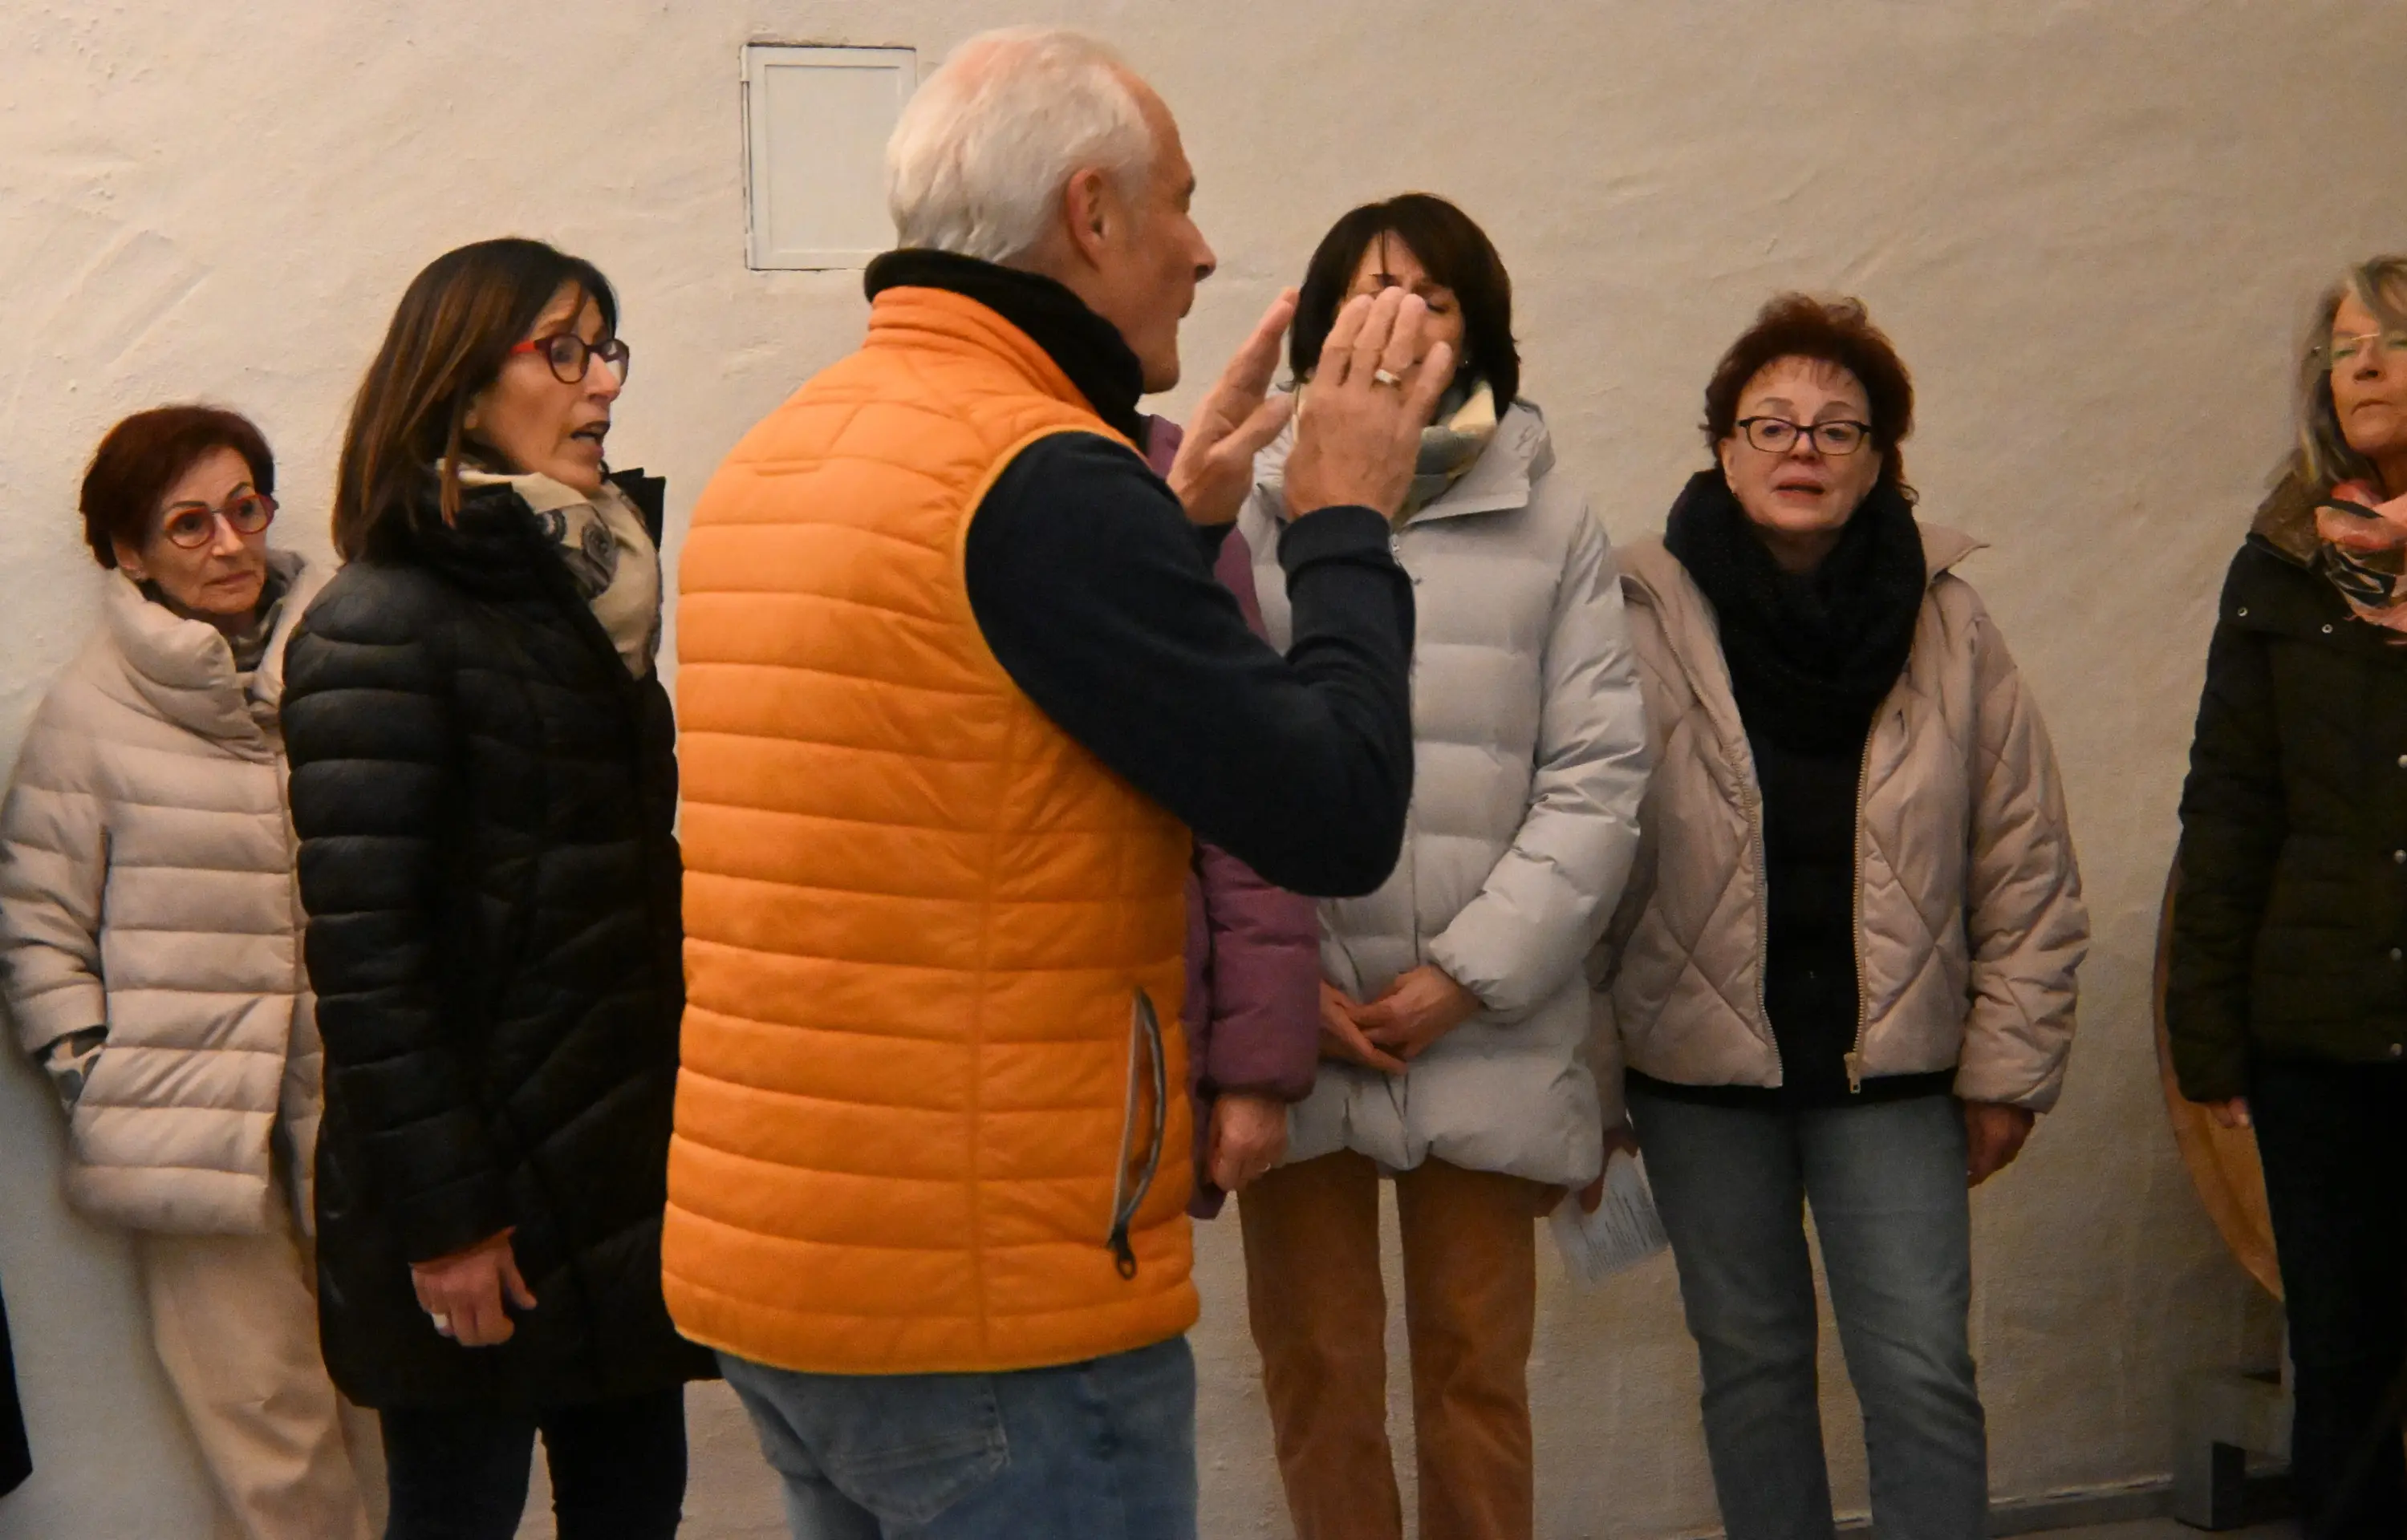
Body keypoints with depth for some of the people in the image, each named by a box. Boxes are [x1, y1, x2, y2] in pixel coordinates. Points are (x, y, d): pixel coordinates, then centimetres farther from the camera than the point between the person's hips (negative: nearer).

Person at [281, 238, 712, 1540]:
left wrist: (685, 1125, 14)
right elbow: (361, 949, -17)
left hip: (626, 1174, 8)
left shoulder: (587, 602, 13)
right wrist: (441, 1216, -18)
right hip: (486, 1196, -7)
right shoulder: (379, 628, -12)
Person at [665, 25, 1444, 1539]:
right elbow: (1338, 817, -16)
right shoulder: (1046, 478, -18)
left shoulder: (772, 464, 10)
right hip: (992, 1301, -9)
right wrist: (1346, 519, -2)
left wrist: (1186, 520, 17)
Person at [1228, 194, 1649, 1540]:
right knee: (1317, 1366, 8)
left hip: (1485, 1030, 1)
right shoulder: (1248, 509, 1)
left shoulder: (1550, 521, 4)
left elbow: (1598, 775, 0)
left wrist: (1468, 977, -8)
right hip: (1294, 1024, 0)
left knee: (1479, 1369, 10)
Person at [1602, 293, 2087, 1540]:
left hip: (1891, 1062, 1)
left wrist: (2007, 1067, 2)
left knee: (1923, 1374, 0)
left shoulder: (1946, 625, -1)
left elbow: (2026, 868, 3)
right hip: (1698, 1063, 0)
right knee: (1750, 1363, 12)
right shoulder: (1645, 619, -7)